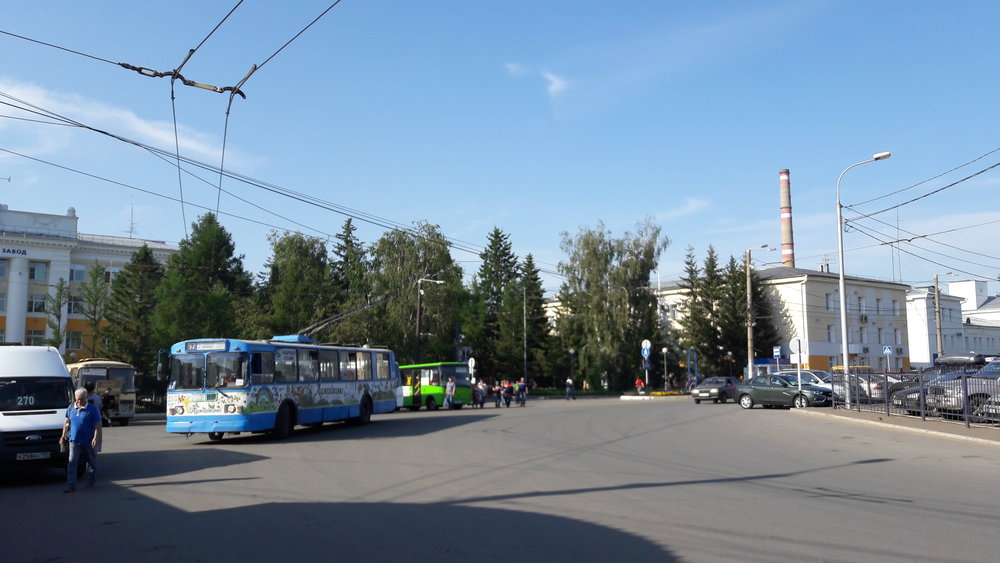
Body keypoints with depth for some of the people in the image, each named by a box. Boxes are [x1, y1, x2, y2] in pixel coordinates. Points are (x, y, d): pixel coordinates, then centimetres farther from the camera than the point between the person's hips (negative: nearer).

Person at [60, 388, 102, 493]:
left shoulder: (92, 409, -7)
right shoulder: (71, 408, 7)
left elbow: (97, 425, -10)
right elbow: (67, 423, 16)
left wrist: (96, 438, -21)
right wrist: (63, 436, 13)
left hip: (88, 441, -3)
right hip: (74, 440, 3)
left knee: (91, 462, 11)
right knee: (72, 462, -6)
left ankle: (91, 481, 29)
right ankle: (71, 486, -7)